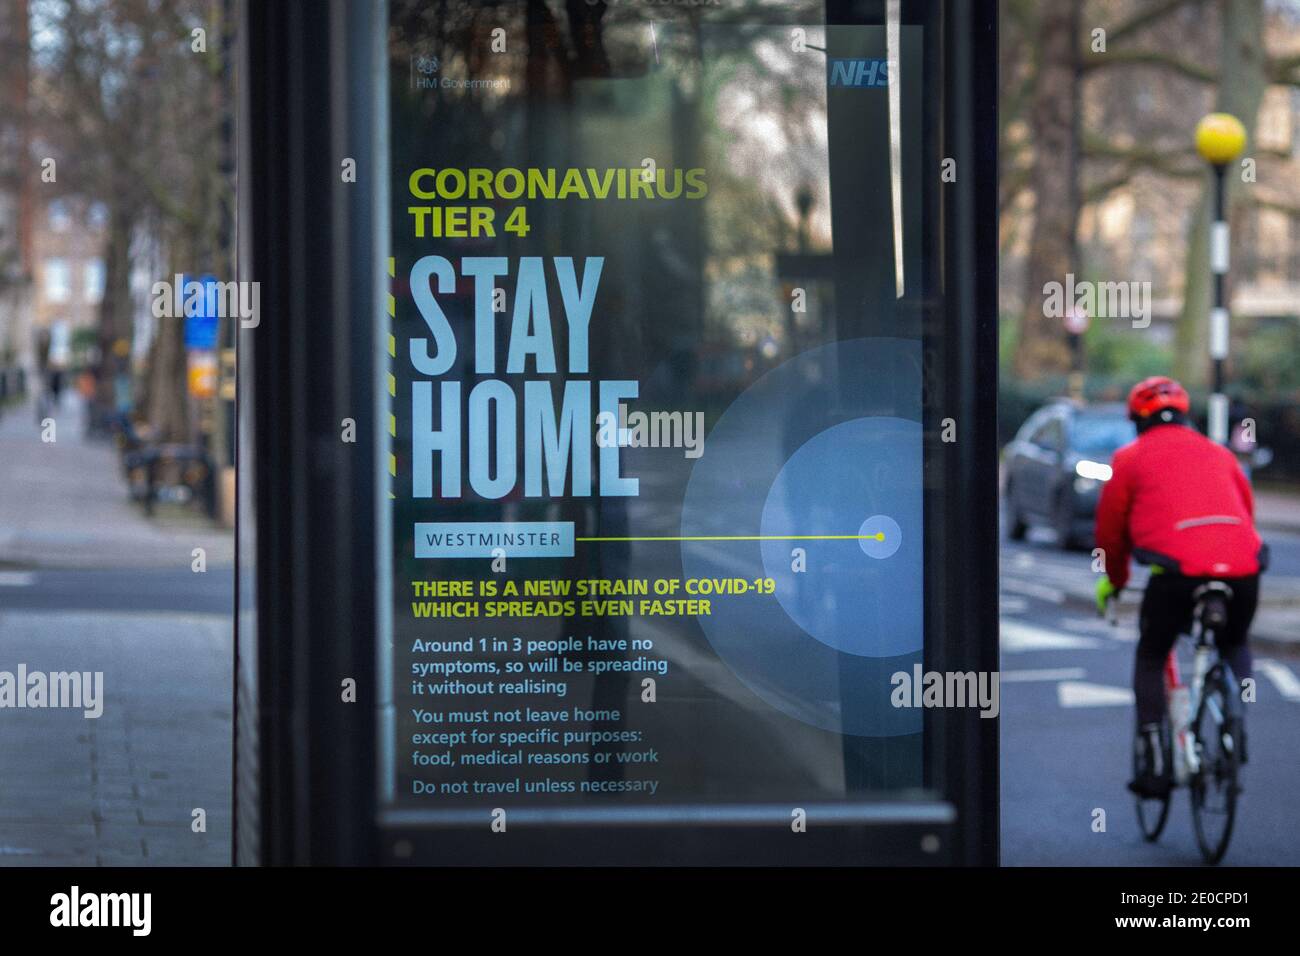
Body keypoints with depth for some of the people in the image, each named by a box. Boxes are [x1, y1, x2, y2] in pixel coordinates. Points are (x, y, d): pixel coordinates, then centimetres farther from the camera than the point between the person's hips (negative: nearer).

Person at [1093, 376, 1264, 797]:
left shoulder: (1131, 458, 16)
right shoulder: (1219, 454, 27)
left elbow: (1110, 526, 20)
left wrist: (1113, 579, 36)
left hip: (1177, 569, -3)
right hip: (1243, 567, 3)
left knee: (1150, 657, 18)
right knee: (1234, 647, 31)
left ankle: (1153, 763, 7)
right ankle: (1236, 731, 12)